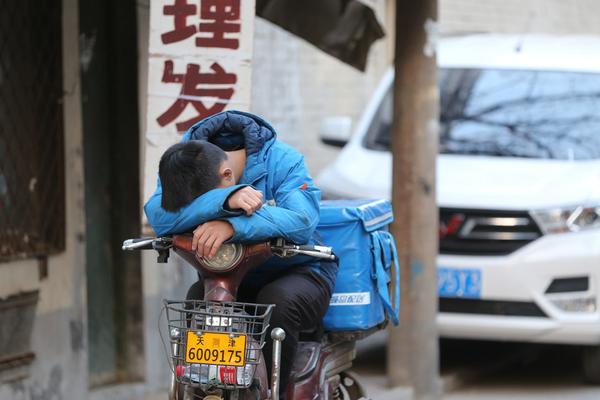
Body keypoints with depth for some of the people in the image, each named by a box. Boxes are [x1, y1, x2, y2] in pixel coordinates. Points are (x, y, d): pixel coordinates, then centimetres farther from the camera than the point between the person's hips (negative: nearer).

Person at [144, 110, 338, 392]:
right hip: (232, 281, 3)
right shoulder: (180, 168, -11)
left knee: (278, 301, -35)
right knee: (198, 298, -28)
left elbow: (302, 220, -36)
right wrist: (226, 200, -45)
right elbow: (159, 216, -31)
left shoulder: (283, 161, -19)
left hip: (297, 272, -3)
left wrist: (233, 225, -49)